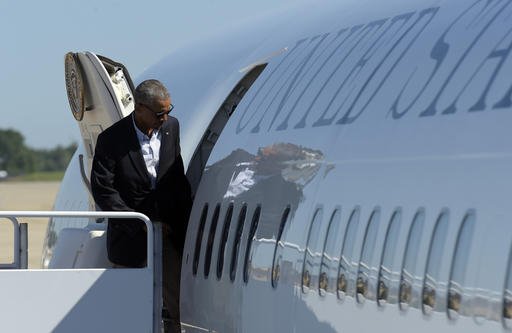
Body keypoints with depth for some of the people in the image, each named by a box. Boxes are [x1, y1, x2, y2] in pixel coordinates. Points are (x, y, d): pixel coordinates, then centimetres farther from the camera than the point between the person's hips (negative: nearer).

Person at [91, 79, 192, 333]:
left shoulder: (171, 128, 2)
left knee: (181, 307, 0)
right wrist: (141, 224, -16)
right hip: (131, 240, -3)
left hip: (170, 234, 3)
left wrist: (186, 219, 6)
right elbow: (103, 191, -13)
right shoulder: (111, 139, -11)